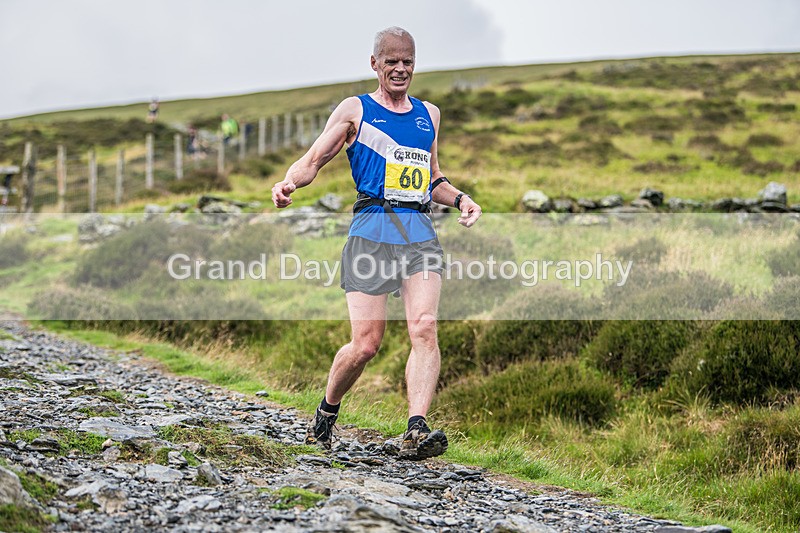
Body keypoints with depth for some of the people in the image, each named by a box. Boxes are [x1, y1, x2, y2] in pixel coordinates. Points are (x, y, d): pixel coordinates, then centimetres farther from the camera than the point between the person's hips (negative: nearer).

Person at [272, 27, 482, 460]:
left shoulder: (429, 114, 23)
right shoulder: (355, 110, 10)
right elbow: (313, 160, 3)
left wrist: (459, 198, 13)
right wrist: (288, 184, -18)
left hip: (420, 233, 4)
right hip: (371, 230, -3)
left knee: (424, 329, -18)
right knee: (365, 344, -7)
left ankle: (416, 432, -25)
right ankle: (325, 413, 20)